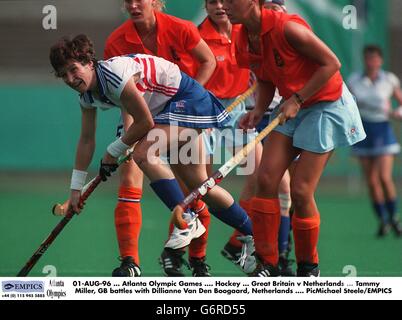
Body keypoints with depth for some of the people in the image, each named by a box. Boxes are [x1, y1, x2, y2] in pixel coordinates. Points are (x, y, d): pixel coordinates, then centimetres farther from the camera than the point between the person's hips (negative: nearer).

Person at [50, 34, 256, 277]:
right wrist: (76, 187, 8)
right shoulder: (88, 97, -1)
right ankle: (254, 237, 22)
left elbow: (145, 122, -23)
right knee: (197, 184, 10)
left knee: (143, 154, -27)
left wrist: (114, 152, -11)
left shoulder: (115, 74, -30)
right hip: (167, 109, 10)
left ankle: (186, 220, -21)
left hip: (189, 100, -10)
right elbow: (87, 140, 8)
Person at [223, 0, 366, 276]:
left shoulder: (286, 27, -26)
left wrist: (297, 99, -22)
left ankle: (309, 267, 12)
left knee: (301, 190, -8)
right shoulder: (244, 43, -2)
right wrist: (259, 111, -6)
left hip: (326, 106, -7)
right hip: (292, 108, 7)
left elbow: (331, 63, -21)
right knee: (266, 179, -7)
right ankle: (267, 264, 1)